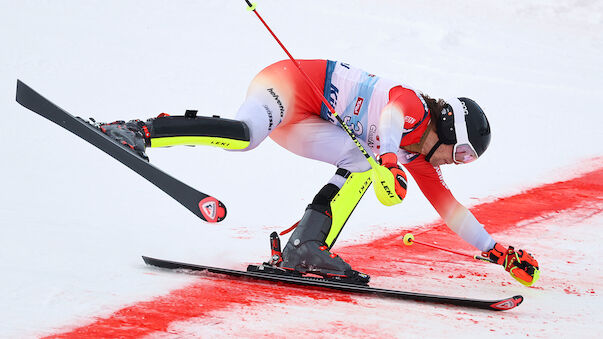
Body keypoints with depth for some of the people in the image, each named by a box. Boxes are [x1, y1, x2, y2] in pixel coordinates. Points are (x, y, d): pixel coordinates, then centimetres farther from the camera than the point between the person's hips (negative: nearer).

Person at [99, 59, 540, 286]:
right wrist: (390, 158, -57)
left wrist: (497, 251, 22)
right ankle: (138, 132, -37)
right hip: (291, 79, -9)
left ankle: (305, 248, -25)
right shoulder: (413, 106, -12)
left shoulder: (416, 157, 13)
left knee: (361, 163, -13)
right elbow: (392, 113, -37)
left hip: (304, 122, 9)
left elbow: (450, 208, 20)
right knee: (246, 134, -37)